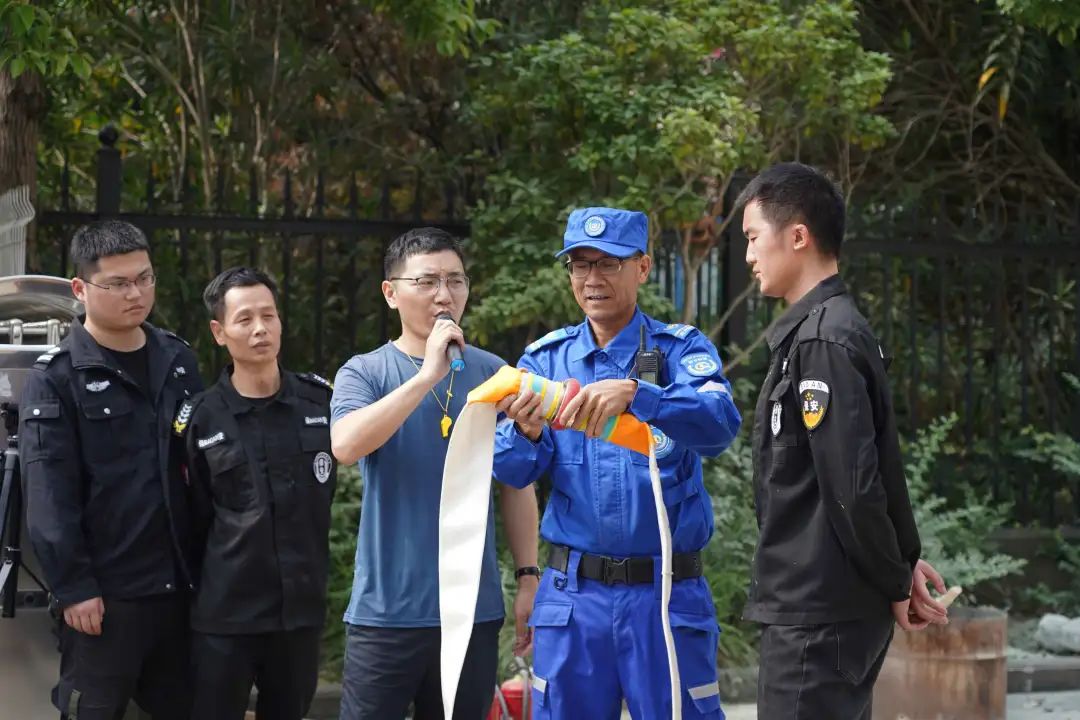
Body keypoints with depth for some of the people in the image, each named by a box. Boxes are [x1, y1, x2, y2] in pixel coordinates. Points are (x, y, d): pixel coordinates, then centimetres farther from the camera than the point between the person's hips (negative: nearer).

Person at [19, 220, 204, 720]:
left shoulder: (178, 361, 11)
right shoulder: (56, 378, -6)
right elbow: (50, 496, -10)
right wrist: (74, 588, -14)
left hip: (178, 585, 5)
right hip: (104, 594, -5)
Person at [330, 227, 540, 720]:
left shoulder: (492, 374, 6)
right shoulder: (364, 372, -2)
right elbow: (346, 445, -22)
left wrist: (529, 577, 5)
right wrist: (428, 375, -23)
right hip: (387, 608, -2)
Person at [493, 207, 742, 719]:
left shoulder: (680, 350, -1)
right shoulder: (545, 359, 7)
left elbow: (720, 425, -21)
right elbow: (512, 471, -3)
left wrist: (634, 393, -37)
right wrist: (527, 433, -26)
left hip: (667, 593, -2)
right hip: (572, 594, 2)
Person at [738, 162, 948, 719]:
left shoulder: (824, 340, -17)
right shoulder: (839, 330, 13)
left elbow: (853, 485, -20)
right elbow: (878, 470, 17)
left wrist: (896, 582, -10)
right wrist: (904, 560, 13)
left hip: (816, 612, -10)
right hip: (817, 604, 10)